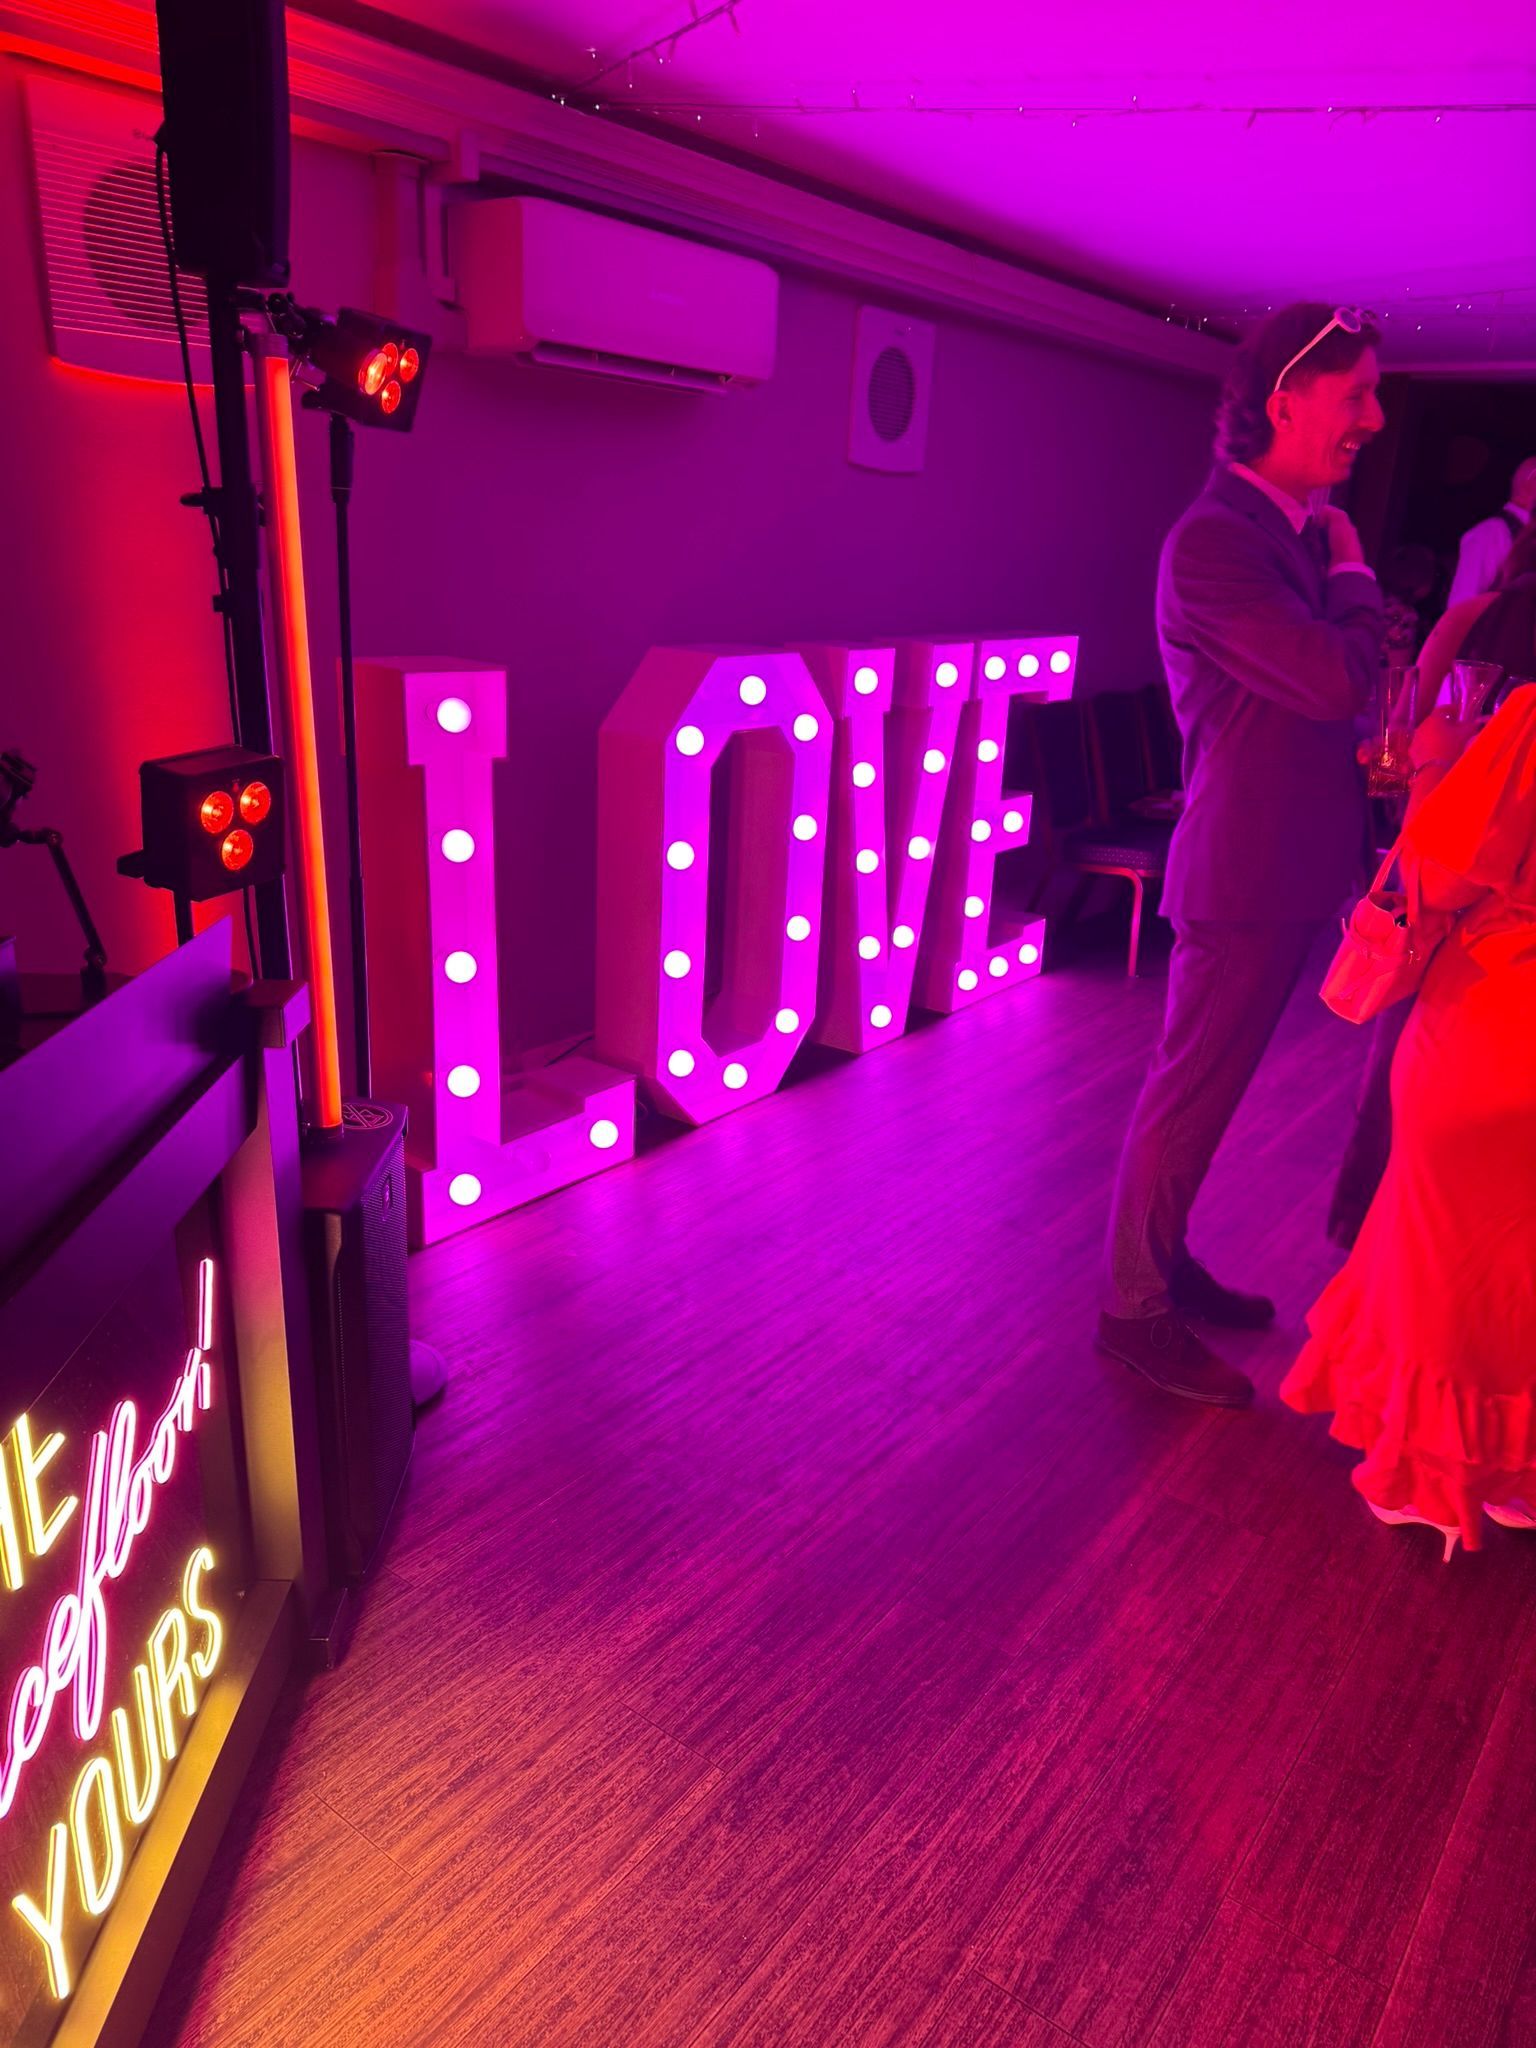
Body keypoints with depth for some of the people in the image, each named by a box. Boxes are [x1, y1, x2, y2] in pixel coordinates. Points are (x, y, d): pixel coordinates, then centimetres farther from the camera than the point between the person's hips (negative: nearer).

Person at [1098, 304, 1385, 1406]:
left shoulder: (1300, 532, 13)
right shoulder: (1213, 543, -16)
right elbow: (1340, 680, -23)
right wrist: (1353, 574, -6)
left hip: (1290, 869, 9)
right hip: (1245, 874, -9)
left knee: (1207, 1085, 17)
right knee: (1191, 1092, 1)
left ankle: (1166, 1263, 32)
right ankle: (1136, 1308, 16)